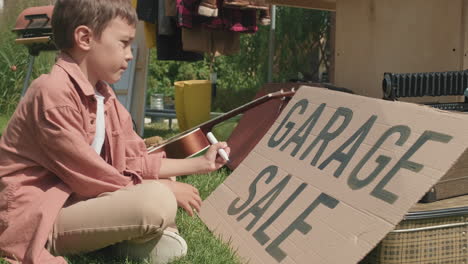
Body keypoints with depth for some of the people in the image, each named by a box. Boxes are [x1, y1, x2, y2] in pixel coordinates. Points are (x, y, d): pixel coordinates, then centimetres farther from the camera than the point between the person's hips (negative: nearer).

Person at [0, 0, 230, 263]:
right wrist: (161, 189, -13)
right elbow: (85, 174, -21)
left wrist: (201, 163, 10)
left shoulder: (104, 95, 9)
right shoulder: (54, 91, -21)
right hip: (34, 217, -10)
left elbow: (133, 162, 11)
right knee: (158, 201, -27)